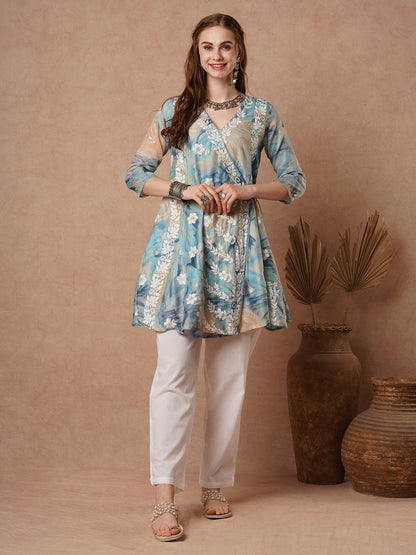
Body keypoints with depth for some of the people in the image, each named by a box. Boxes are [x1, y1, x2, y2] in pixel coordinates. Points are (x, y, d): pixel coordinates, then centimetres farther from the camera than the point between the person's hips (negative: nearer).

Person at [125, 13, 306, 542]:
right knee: (174, 372, -9)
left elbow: (293, 182, 11)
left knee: (229, 375, 4)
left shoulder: (261, 114, 11)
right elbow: (137, 174, 9)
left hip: (239, 247, 2)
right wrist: (185, 190, -7)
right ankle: (165, 497, -9)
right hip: (181, 242, -1)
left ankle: (216, 484, 17)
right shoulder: (175, 111, 10)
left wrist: (243, 190, -5)